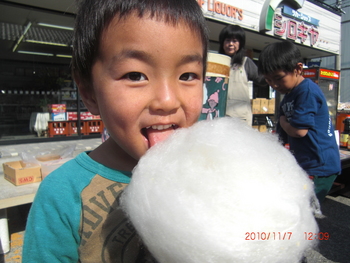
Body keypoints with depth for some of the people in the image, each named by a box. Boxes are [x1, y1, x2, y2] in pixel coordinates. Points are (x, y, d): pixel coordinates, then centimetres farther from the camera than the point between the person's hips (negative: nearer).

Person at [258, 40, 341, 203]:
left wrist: (283, 121, -3)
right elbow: (282, 136, 14)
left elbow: (299, 130, -22)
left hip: (319, 167, -9)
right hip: (303, 165, 9)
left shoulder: (308, 91, -15)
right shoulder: (287, 98, 13)